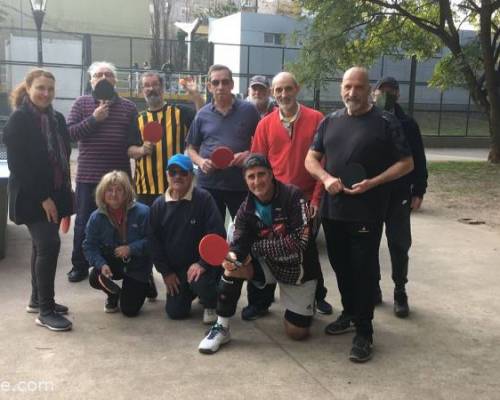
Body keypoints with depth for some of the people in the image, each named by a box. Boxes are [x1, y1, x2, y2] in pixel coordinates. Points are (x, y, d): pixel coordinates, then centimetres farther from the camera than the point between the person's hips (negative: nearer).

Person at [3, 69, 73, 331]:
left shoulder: (57, 119, 9)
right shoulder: (18, 120, -11)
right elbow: (18, 164, -16)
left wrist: (63, 194, 7)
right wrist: (42, 197, -19)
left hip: (54, 193, 7)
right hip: (31, 197, -7)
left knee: (42, 245, 13)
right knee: (49, 244, -13)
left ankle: (37, 299, 26)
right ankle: (45, 311, -5)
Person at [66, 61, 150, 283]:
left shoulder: (128, 107, 6)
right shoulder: (81, 103, 4)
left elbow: (134, 142, 2)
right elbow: (69, 132, -6)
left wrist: (141, 149, -19)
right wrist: (94, 119, -14)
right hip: (88, 175, -1)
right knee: (84, 222, 8)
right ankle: (79, 266, 22)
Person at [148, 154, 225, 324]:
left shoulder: (203, 198, -13)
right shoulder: (159, 205, -1)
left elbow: (217, 234, -18)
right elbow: (154, 241, 3)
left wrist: (202, 263, -24)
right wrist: (166, 272, -2)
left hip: (200, 264, -4)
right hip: (175, 267, 4)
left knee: (200, 282, -34)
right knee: (175, 312, 1)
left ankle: (210, 305, 3)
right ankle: (192, 291, 35)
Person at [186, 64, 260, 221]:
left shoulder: (248, 110, 1)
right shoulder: (202, 115, 7)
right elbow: (191, 149, 13)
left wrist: (249, 154, -14)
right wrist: (200, 161, -8)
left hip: (242, 184, -1)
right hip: (209, 184, 2)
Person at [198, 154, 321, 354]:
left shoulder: (292, 196, -22)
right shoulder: (246, 209, -8)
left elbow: (300, 240, -28)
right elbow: (239, 243, -17)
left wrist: (256, 247, -24)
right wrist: (232, 256, -43)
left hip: (298, 269, -3)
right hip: (269, 264, 3)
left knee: (297, 333, -3)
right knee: (232, 266, -24)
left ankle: (306, 303, 33)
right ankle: (222, 328, -10)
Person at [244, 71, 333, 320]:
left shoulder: (316, 119, -5)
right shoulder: (265, 124, 1)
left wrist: (317, 197, -9)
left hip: (307, 199, -1)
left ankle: (317, 297, 36)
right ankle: (260, 302, 23)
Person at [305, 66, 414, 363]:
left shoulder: (386, 122, -5)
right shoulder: (330, 121, 9)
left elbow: (406, 163, -4)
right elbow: (311, 158, 11)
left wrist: (372, 183, -17)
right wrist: (326, 178, -10)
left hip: (367, 213, -5)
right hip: (333, 210, 5)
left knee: (364, 270, 0)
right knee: (341, 266, 16)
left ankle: (364, 332, 10)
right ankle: (349, 313, 36)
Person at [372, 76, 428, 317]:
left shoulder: (407, 124, 3)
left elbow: (418, 161, 2)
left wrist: (418, 192, -5)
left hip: (399, 197, 0)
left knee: (399, 246, 4)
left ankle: (400, 293, 15)